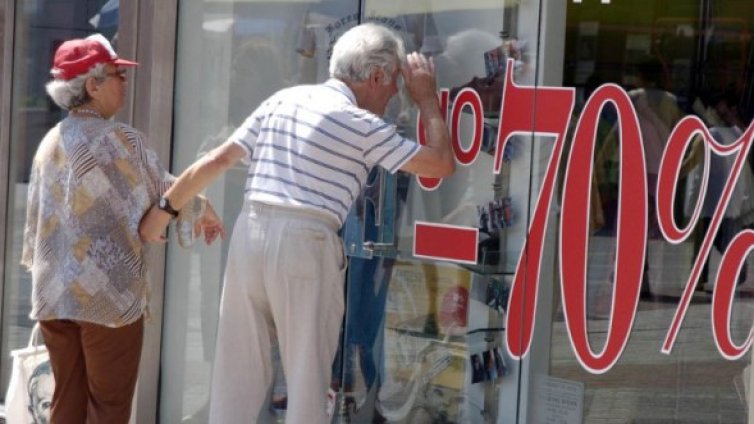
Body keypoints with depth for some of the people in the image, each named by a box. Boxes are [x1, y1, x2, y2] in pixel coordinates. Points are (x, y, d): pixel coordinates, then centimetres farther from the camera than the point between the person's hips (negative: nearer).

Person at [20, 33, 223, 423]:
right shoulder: (120, 140, -10)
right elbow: (167, 194, 2)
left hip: (53, 293, 6)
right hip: (110, 293, -6)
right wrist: (205, 213, 20)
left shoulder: (50, 143, 9)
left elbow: (35, 217, 14)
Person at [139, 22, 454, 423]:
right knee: (307, 373, 5)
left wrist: (164, 209, 23)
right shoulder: (362, 124, -3)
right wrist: (427, 99, 14)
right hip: (306, 243, -5)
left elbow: (218, 159, 14)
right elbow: (442, 164, 0)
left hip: (250, 233, 6)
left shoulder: (283, 100, 14)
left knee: (238, 367, 10)